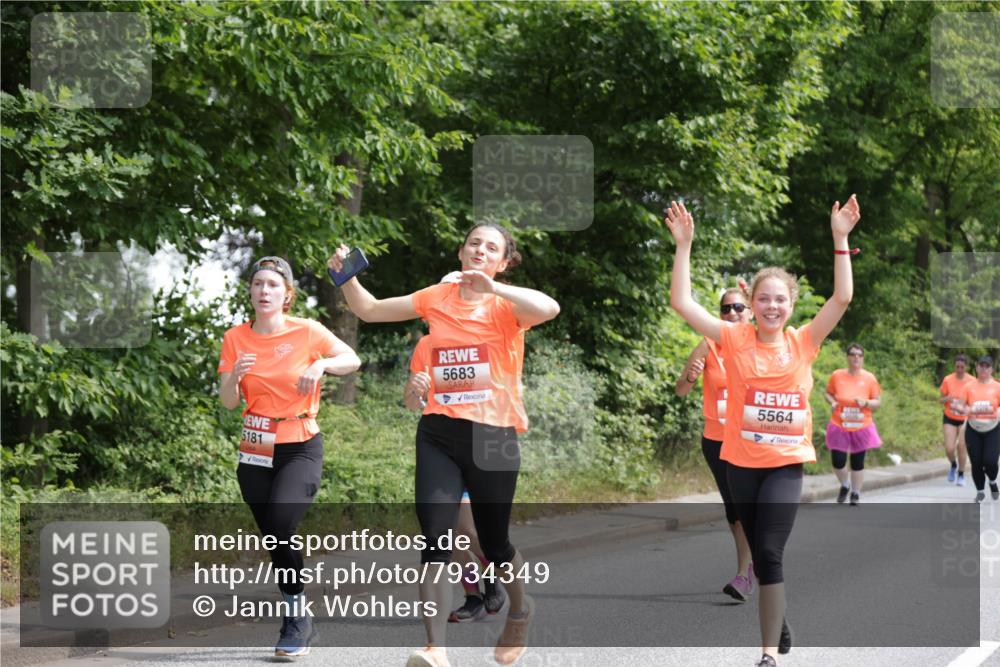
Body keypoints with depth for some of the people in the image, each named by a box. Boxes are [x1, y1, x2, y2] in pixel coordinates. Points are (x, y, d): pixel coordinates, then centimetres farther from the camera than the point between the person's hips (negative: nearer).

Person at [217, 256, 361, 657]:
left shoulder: (307, 332, -7)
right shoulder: (236, 339, 1)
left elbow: (352, 360, 5)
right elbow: (228, 403, 2)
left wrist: (322, 365, -15)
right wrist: (234, 375, -20)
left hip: (301, 449, -4)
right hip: (255, 452, 4)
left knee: (280, 526, -25)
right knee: (273, 537, 6)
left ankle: (297, 618, -12)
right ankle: (300, 624, 21)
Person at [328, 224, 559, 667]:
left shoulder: (506, 305, -3)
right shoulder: (438, 298, 9)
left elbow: (548, 308, -26)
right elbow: (369, 310, 17)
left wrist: (490, 286, -32)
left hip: (492, 435, -2)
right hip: (438, 434, 2)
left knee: (493, 545, 11)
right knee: (434, 539, -14)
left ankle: (519, 610, 43)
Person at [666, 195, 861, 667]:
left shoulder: (804, 342, 0)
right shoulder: (735, 339, -2)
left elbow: (842, 297, -7)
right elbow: (682, 303, -7)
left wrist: (840, 238, -12)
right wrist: (683, 245, -13)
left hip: (785, 463, -2)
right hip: (741, 463, 2)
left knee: (769, 553, -15)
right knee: (760, 554, 15)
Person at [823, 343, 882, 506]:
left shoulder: (869, 378, -4)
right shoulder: (837, 375, -4)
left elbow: (878, 402, 2)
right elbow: (827, 393, 10)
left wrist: (866, 402, -18)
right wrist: (832, 402, -11)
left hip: (861, 427, 0)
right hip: (839, 427, 0)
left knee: (858, 463, 6)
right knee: (838, 462, -5)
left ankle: (855, 495, 25)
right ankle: (845, 486, 26)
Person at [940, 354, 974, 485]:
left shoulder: (972, 381, -8)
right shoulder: (947, 380, -6)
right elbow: (941, 400, 1)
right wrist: (947, 399, -21)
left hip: (965, 419, -1)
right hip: (950, 419, 1)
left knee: (962, 446, -6)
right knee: (949, 449, -7)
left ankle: (961, 475, 12)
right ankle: (953, 465, 26)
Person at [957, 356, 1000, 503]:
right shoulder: (969, 386, 3)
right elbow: (961, 405, 4)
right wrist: (964, 409, -20)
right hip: (973, 430, 1)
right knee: (976, 462, -1)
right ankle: (980, 491, 19)